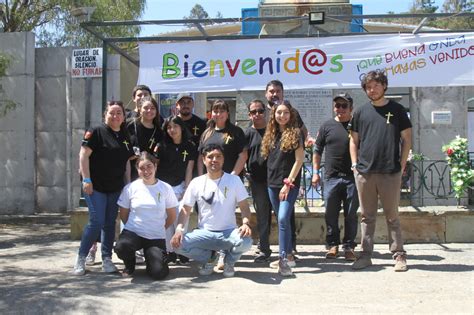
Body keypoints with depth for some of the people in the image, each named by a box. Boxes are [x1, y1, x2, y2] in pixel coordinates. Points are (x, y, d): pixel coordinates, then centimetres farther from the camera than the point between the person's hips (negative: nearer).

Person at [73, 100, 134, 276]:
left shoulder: (125, 136, 12)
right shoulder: (96, 132, -7)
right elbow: (84, 155, -11)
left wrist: (129, 183, 12)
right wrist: (86, 179, -17)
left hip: (116, 188, 6)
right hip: (96, 186, -6)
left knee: (110, 223, 9)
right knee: (97, 222, -10)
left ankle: (107, 259, 18)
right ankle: (81, 258, 4)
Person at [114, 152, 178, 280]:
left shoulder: (166, 188, -2)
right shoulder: (130, 188, -2)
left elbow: (172, 216, 8)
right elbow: (123, 215, 8)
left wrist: (159, 229, 10)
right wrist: (134, 227, 3)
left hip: (156, 237, 0)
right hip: (133, 232, 0)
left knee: (159, 273, -19)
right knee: (121, 247, -35)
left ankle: (150, 257, 19)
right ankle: (130, 264, 3)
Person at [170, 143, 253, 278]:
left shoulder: (234, 180, 0)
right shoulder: (196, 182, 2)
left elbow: (244, 207, -1)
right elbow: (185, 209, 4)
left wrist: (246, 223, -22)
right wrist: (179, 228, -14)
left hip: (228, 232, -1)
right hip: (205, 233, 1)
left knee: (246, 241, -34)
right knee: (178, 244, -25)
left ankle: (229, 261, 4)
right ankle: (208, 258, 7)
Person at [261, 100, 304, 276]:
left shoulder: (295, 134, -4)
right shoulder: (270, 134, 13)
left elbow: (299, 160, -9)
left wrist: (288, 183, -13)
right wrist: (270, 180, 5)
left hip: (289, 184, -6)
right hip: (273, 184, 6)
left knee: (283, 219, -17)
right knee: (282, 220, 11)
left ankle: (284, 260, -16)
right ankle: (288, 256, 19)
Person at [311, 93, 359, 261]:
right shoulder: (327, 126, 8)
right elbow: (317, 151, 12)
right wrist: (315, 172, 7)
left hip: (352, 177, -1)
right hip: (331, 177, 1)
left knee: (351, 214, 3)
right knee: (331, 214, 6)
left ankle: (349, 247, 13)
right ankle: (333, 245, 18)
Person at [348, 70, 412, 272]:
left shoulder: (397, 110, 4)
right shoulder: (360, 112, 9)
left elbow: (407, 139, 5)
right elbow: (354, 141, 14)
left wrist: (402, 165, -1)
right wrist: (355, 164, 4)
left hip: (390, 172, -2)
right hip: (364, 172, 2)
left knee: (392, 216, 3)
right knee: (367, 217, 8)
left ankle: (399, 255, 10)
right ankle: (365, 255, 14)